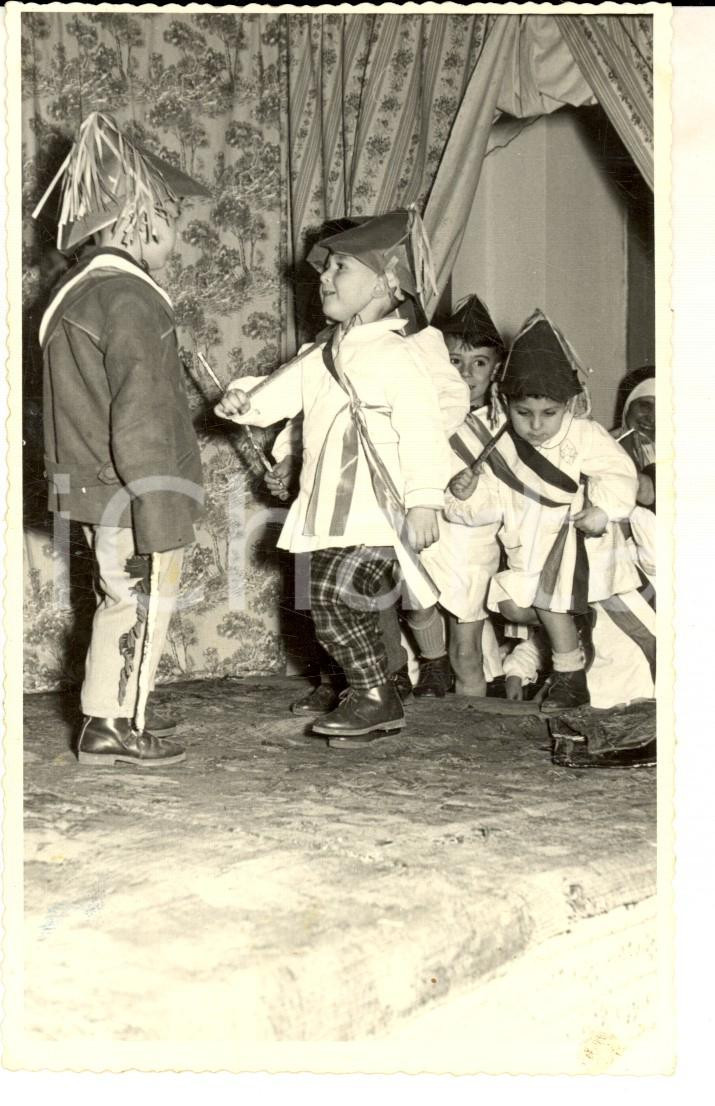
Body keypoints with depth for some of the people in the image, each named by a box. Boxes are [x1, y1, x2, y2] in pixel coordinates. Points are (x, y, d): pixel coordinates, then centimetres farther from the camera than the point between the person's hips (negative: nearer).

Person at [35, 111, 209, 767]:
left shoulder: (77, 290, 11)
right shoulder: (129, 300, -20)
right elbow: (140, 422, -24)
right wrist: (161, 519, -22)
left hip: (97, 491, 9)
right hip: (134, 496, -9)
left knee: (122, 602, 20)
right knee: (139, 605, 3)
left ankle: (119, 711, 31)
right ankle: (112, 729, 13)